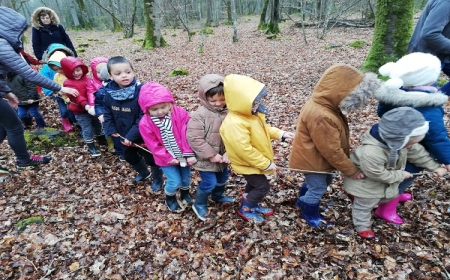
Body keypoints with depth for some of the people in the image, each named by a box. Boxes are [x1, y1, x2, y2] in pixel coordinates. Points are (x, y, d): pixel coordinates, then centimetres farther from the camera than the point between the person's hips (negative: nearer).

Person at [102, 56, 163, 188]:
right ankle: (143, 173, 54)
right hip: (123, 136, 7)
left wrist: (132, 135, -28)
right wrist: (111, 130, -5)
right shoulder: (109, 93, -7)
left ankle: (157, 179, 39)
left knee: (150, 158, 12)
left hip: (142, 137, -7)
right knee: (129, 156, 27)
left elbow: (144, 118, -27)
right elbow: (107, 114, 7)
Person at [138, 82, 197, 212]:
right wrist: (168, 158, -16)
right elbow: (154, 145, -13)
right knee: (175, 181, -1)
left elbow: (186, 135, -17)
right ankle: (170, 198, 32)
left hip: (183, 154, 2)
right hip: (166, 158, -2)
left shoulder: (180, 113, -18)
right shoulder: (145, 123, -18)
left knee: (186, 178, 18)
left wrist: (189, 154, -18)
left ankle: (185, 193, 51)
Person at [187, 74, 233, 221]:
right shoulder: (199, 116, -24)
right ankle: (199, 205, 31)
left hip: (222, 157, 6)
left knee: (223, 177, 25)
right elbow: (194, 139, -24)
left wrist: (228, 153, -18)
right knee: (209, 182, 2)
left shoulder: (229, 113, -9)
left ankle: (218, 196, 55)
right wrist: (211, 155, -23)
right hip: (206, 159, -6)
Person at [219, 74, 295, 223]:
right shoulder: (235, 124, -37)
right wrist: (266, 164, -27)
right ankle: (245, 209, 23)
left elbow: (264, 128, 13)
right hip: (247, 164, -9)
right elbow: (244, 150, -36)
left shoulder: (252, 113, -5)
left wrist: (281, 134, 0)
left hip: (256, 162, 9)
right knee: (263, 186, 2)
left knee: (253, 184, 25)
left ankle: (253, 205, 48)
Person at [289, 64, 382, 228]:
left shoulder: (322, 104, -5)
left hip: (317, 157, 10)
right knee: (318, 188, 11)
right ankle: (310, 215, 38)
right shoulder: (321, 117, -38)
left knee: (323, 181, 27)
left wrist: (347, 154, 15)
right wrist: (351, 170, -16)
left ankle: (302, 201, 50)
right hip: (313, 160, -10)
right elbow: (331, 151, -28)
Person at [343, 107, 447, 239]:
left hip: (386, 181, 8)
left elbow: (418, 153, -2)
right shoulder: (370, 153, -48)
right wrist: (401, 175, -19)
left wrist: (435, 167, 3)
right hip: (366, 185, -8)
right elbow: (378, 174, -32)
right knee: (364, 206, 15)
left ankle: (383, 212, 61)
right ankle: (362, 226, 40)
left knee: (391, 196, 31)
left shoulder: (399, 141, -21)